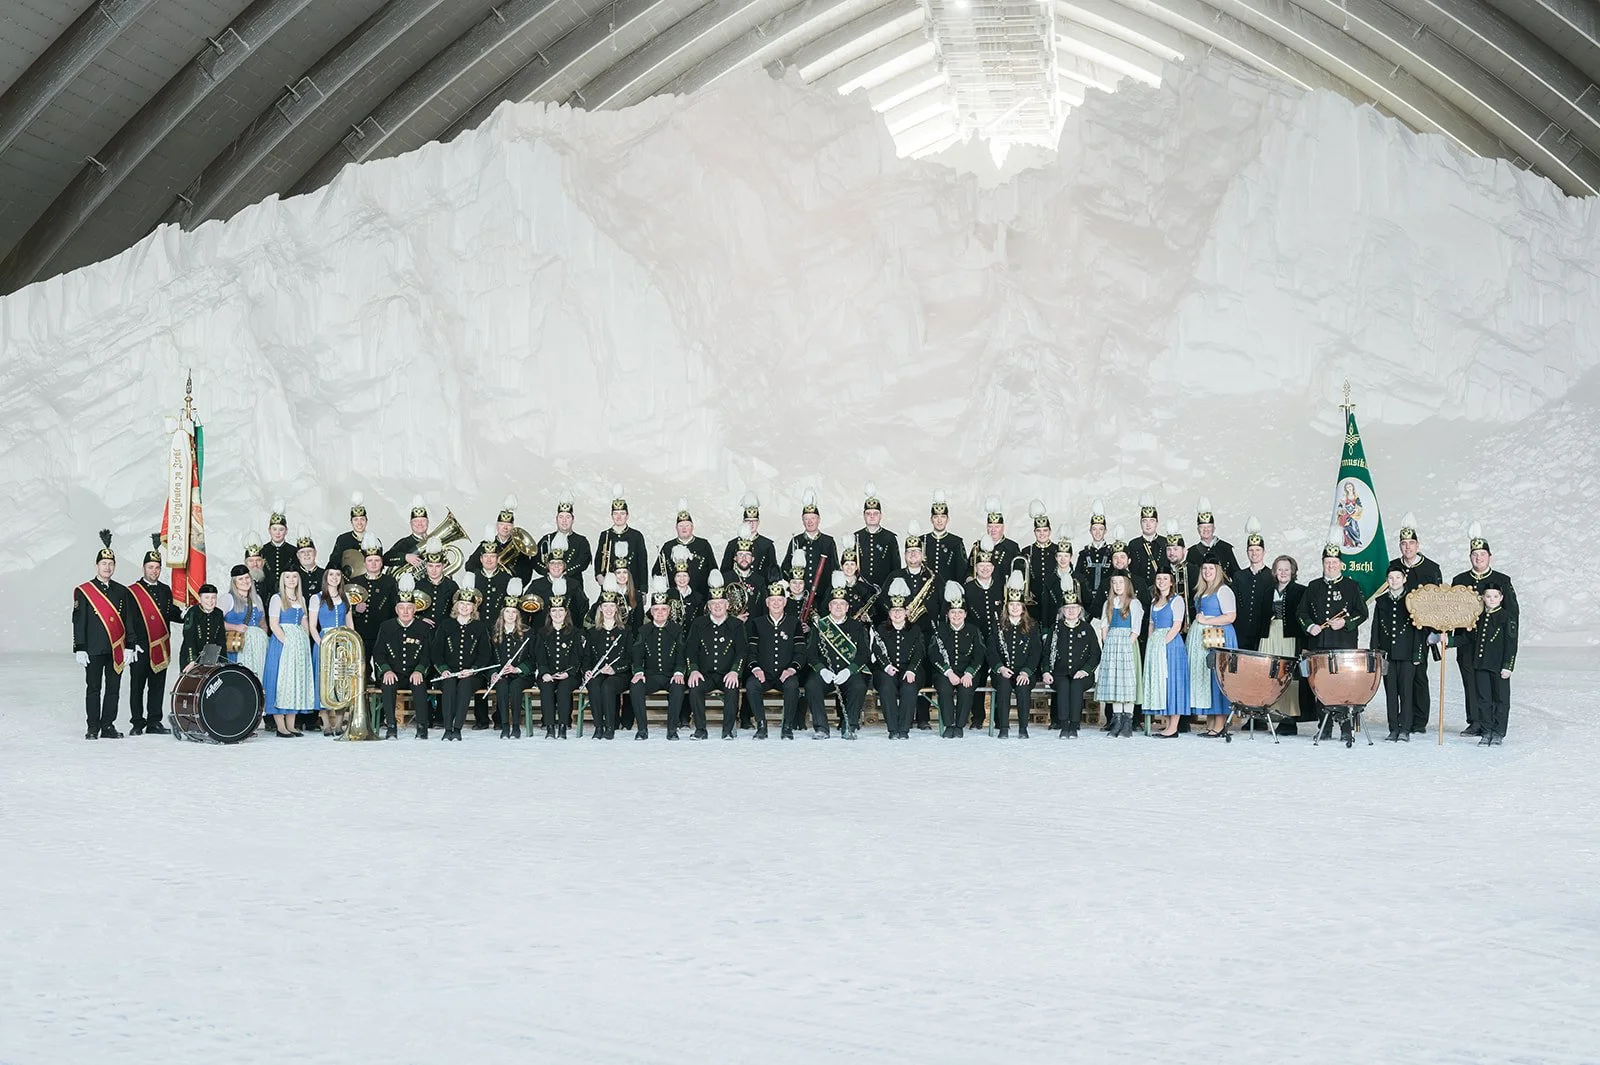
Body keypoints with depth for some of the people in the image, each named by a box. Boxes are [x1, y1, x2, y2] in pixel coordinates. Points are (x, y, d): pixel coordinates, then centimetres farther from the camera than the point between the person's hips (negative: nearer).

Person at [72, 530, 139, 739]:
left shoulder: (122, 592, 12)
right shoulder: (83, 591, 2)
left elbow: (128, 621, 12)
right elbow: (79, 622, -1)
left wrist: (129, 647, 5)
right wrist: (79, 649, -7)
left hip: (116, 650, 3)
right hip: (93, 650, -3)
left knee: (113, 690, 5)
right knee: (93, 689, 2)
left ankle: (108, 726, 12)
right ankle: (93, 728, 7)